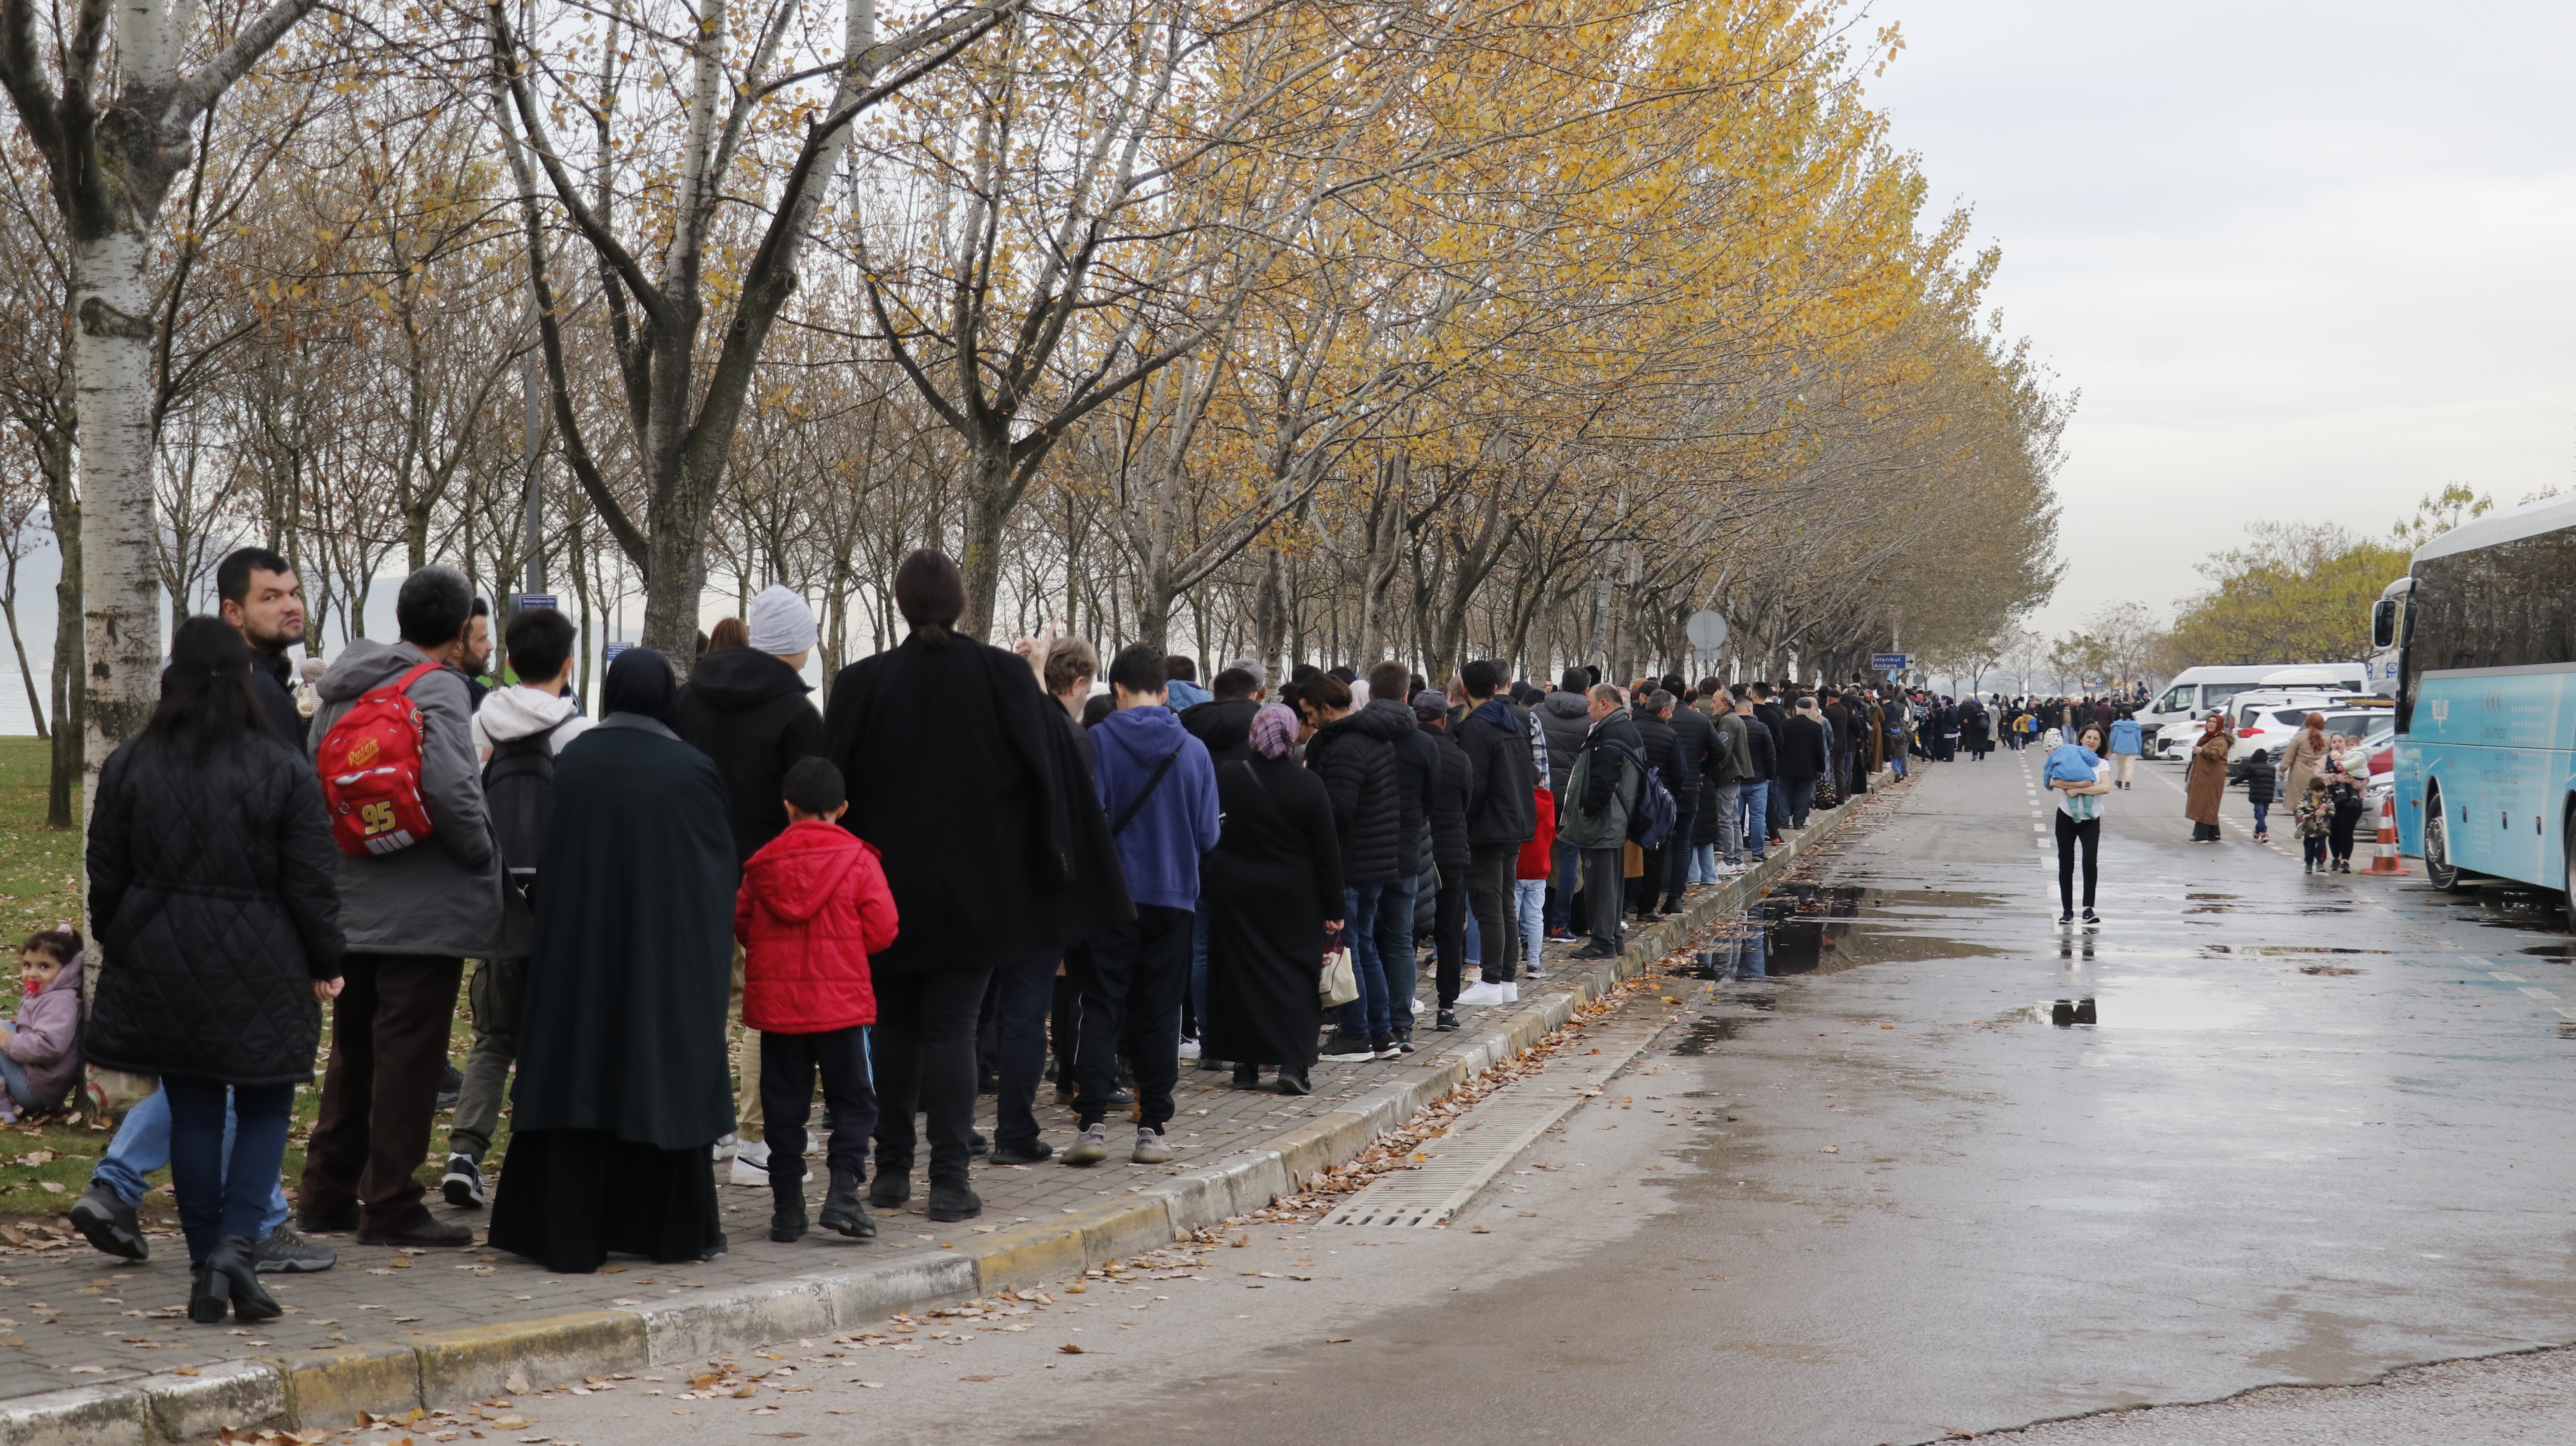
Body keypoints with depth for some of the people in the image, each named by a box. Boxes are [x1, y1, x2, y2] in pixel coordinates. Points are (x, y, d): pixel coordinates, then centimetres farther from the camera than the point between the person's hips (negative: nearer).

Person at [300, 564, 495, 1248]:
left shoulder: (344, 689, 12)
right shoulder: (437, 688, -14)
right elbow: (450, 787, -25)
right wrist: (483, 855, -11)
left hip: (350, 903, 8)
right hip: (424, 909, -8)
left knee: (353, 1049, 18)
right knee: (408, 1055, -2)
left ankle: (328, 1195, 25)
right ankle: (390, 1207, 2)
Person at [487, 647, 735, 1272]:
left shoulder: (571, 760, -2)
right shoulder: (693, 770, -7)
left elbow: (543, 857, 5)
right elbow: (723, 864, 1)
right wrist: (712, 939, 17)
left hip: (578, 949, 2)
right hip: (669, 953, -2)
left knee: (579, 1075, 5)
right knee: (665, 1075, 7)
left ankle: (570, 1233, 6)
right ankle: (675, 1226, 13)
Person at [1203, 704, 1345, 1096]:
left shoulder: (1225, 778, -7)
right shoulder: (1309, 784, -10)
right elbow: (1328, 851, -6)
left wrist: (1206, 884, 17)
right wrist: (1334, 909, 0)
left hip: (1235, 896, 1)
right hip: (1294, 900, -1)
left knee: (1239, 976, 9)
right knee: (1296, 977, 5)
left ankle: (1246, 1064, 11)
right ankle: (1294, 1063, -4)